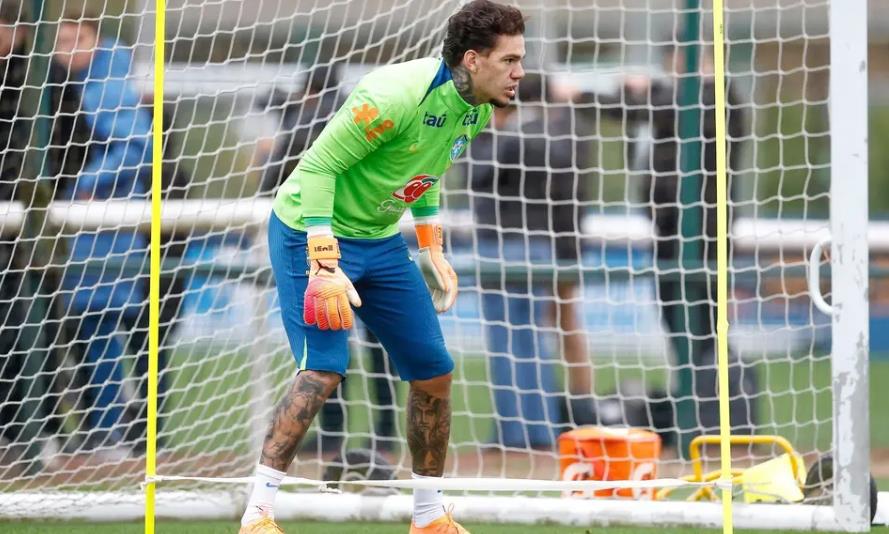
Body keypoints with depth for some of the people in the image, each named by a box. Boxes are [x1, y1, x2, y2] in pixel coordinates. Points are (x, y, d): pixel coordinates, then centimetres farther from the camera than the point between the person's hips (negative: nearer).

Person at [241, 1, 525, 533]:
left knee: (434, 373, 6)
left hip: (381, 242, 8)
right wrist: (324, 265, -32)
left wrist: (433, 249, 14)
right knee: (323, 370, -21)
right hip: (314, 234, -8)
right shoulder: (396, 96, -29)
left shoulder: (477, 109, -2)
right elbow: (318, 166, -26)